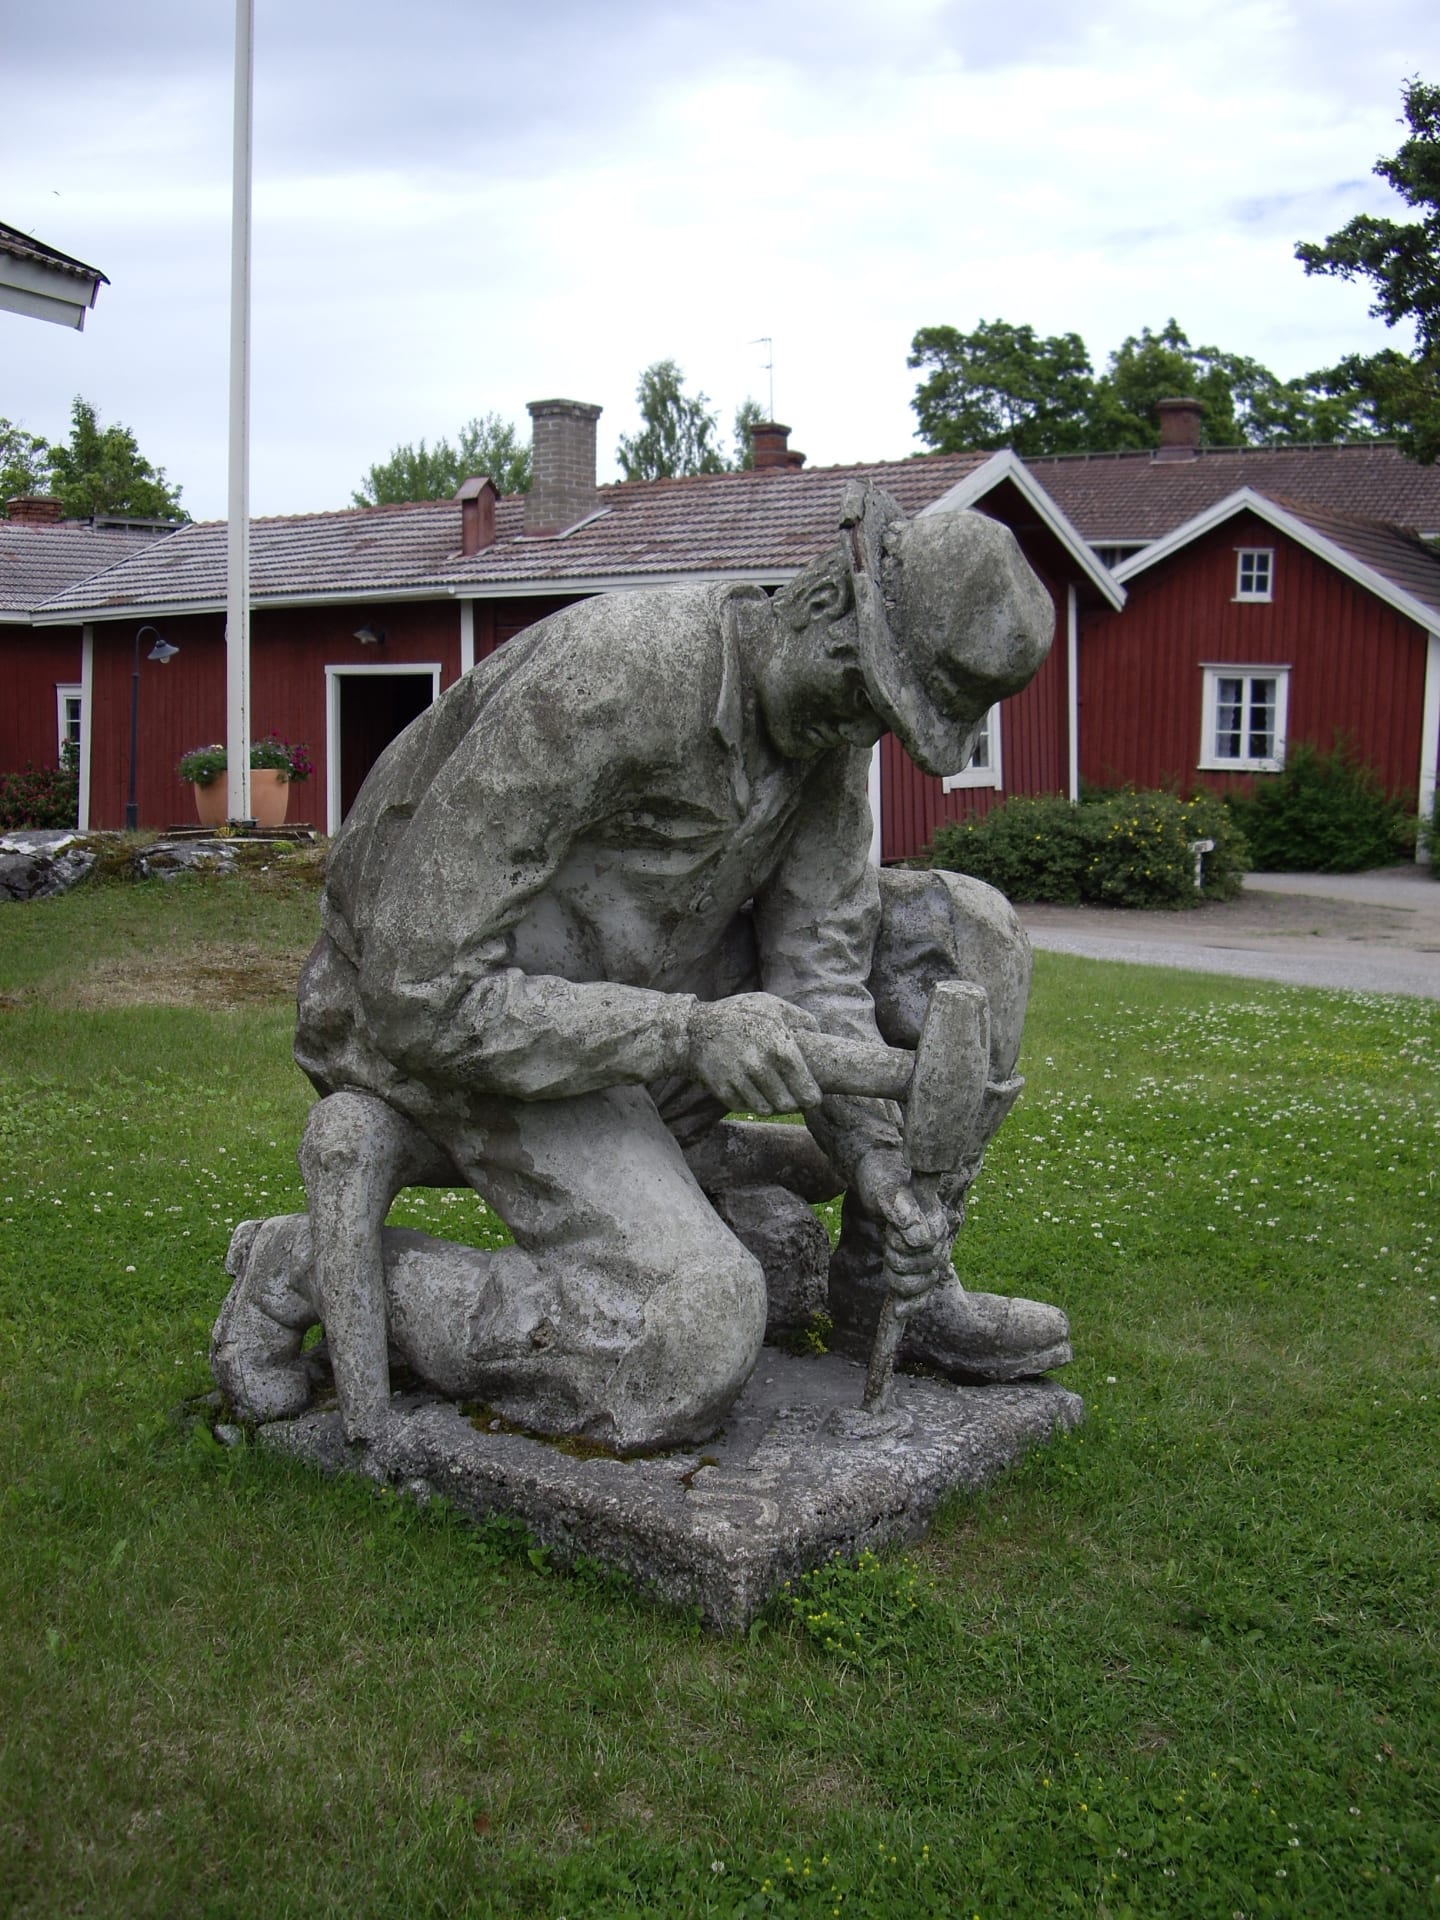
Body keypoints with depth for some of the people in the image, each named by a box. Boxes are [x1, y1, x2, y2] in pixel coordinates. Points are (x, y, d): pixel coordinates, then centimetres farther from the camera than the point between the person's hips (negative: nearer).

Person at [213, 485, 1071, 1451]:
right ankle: (311, 1261, -9)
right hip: (446, 1022, -8)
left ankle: (896, 1288, 7)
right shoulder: (593, 690, -34)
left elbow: (817, 963, -8)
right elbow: (419, 997, -33)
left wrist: (878, 1162, -23)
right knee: (692, 1354, -28)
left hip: (638, 1015, 8)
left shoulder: (827, 713, -8)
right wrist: (690, 1035, -38)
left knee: (965, 933, -3)